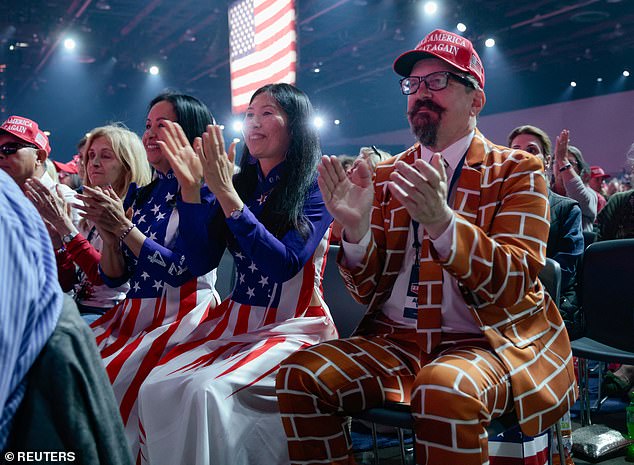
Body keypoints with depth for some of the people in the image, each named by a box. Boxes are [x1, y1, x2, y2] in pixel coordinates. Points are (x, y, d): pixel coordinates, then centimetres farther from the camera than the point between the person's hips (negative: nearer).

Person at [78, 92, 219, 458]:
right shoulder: (139, 194, 14)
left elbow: (179, 271, -14)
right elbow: (114, 278, 12)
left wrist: (125, 227, -13)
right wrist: (109, 235, -7)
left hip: (183, 315, -7)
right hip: (132, 313, 7)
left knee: (109, 381, -25)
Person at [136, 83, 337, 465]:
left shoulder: (316, 187, -4)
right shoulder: (239, 183, 11)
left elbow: (284, 265, -17)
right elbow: (201, 262, 3)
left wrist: (227, 195, -22)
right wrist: (190, 187, -7)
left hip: (294, 326, -5)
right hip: (235, 320, 5)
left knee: (206, 391, -30)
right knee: (156, 389, -20)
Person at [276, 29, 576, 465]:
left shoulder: (518, 171, 1)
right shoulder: (387, 175, 11)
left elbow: (515, 282, -12)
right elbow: (371, 290, 7)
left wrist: (442, 223, -29)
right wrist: (357, 231, -15)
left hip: (487, 340, -3)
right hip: (396, 340, 4)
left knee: (445, 390, -36)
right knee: (300, 374, -19)